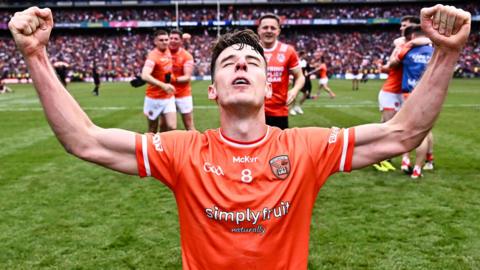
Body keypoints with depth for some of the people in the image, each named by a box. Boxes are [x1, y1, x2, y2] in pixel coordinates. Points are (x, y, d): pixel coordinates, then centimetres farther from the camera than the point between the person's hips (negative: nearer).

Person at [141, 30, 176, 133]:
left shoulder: (168, 51, 2)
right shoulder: (153, 56, -19)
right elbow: (145, 76, -36)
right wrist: (163, 85, -42)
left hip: (169, 98, 5)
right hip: (154, 99, -5)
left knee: (171, 127, -6)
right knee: (153, 130, 8)